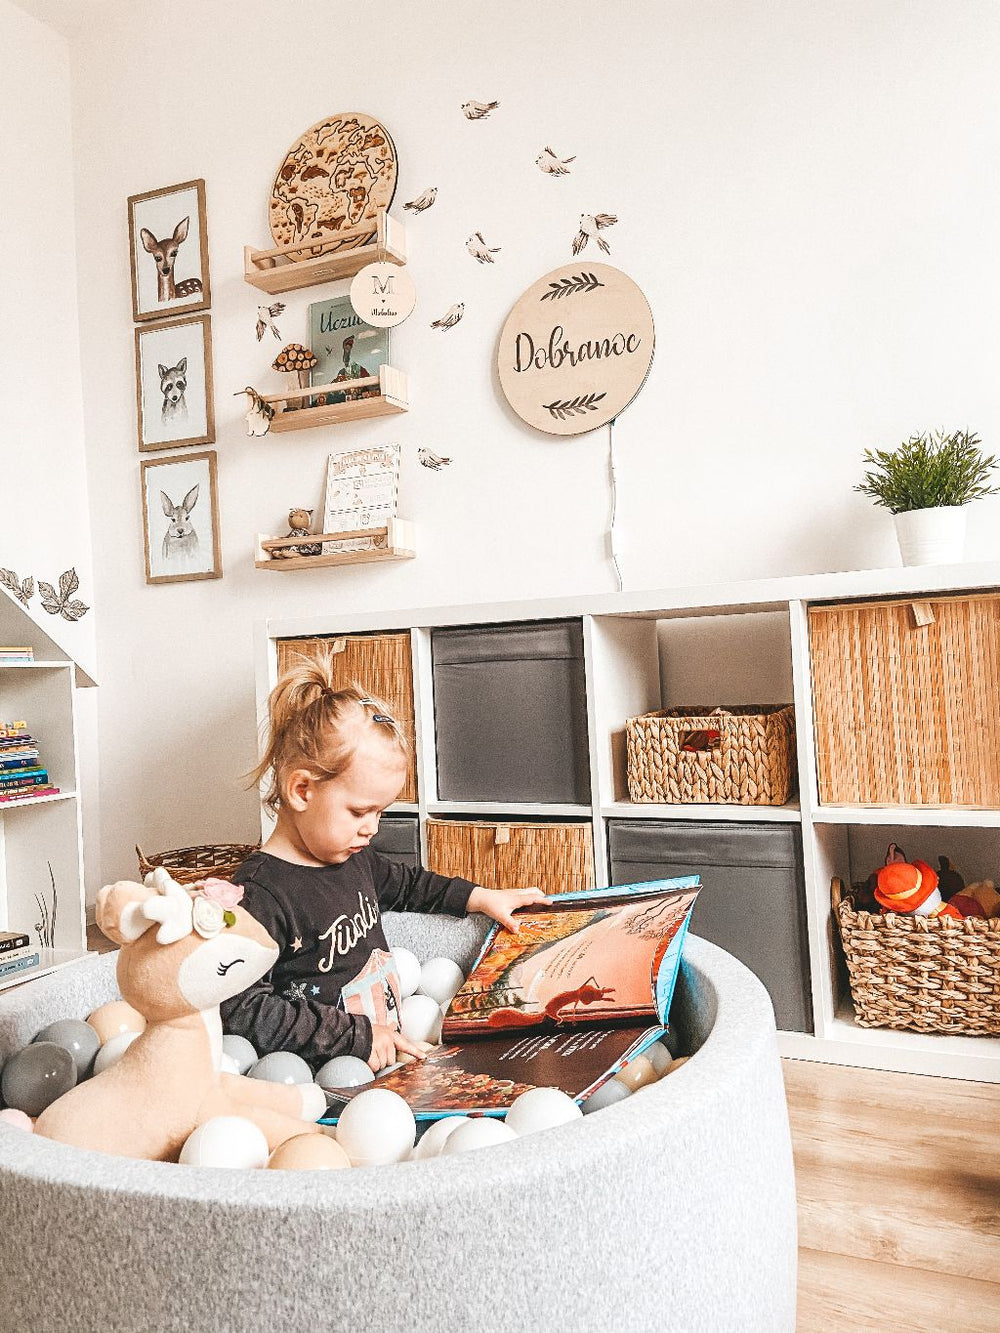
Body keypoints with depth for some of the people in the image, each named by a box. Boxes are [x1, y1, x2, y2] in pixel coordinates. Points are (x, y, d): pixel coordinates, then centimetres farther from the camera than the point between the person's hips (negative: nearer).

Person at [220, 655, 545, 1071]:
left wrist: (481, 897, 26)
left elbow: (407, 883, 31)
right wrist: (354, 1035, -23)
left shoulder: (353, 858, 9)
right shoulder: (260, 894, -20)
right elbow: (243, 1009, -24)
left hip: (389, 1048, 9)